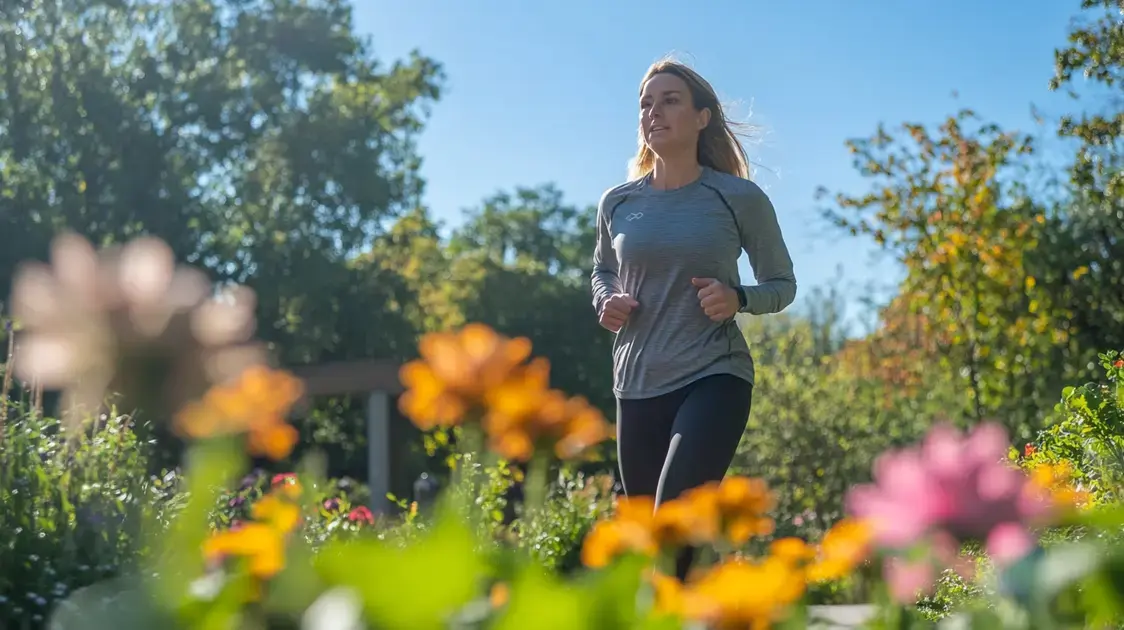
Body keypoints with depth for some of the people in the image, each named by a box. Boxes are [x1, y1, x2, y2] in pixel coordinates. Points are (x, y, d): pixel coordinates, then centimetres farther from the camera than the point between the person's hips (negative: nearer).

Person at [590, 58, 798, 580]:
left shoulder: (740, 198, -2)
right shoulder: (617, 204, 7)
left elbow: (782, 283, 8)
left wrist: (738, 299, -14)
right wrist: (605, 302, 2)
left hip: (714, 378, -4)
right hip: (638, 385, 4)